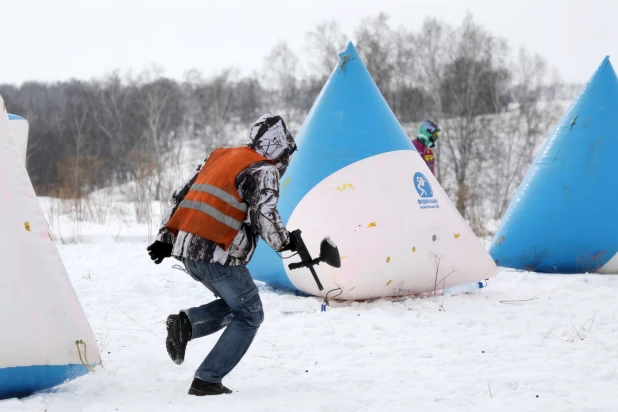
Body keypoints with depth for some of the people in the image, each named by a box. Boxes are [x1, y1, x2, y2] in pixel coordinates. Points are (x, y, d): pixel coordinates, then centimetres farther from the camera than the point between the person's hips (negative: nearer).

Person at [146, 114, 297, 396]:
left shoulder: (220, 157, 19)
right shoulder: (264, 170, -4)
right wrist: (284, 242, 1)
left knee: (236, 303, 24)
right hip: (219, 256, -8)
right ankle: (207, 381, 1)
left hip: (187, 250, 8)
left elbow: (180, 196, 19)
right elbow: (264, 215, -17)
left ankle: (186, 322, 1)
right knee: (249, 316, 9)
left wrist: (165, 238, 21)